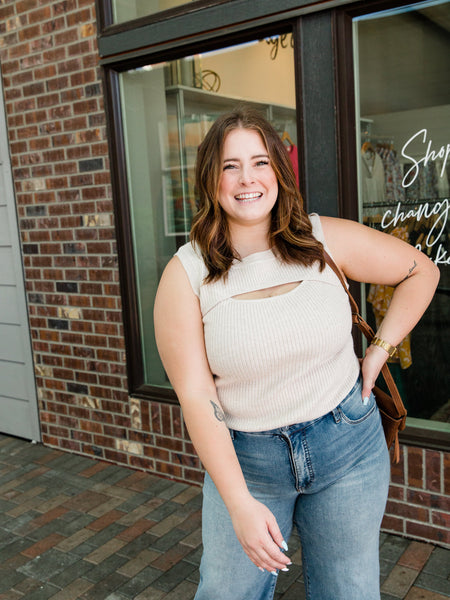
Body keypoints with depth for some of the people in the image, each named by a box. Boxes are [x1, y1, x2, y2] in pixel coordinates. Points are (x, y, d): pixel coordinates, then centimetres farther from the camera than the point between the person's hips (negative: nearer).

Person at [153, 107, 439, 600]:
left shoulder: (327, 240, -7)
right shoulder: (186, 274, -11)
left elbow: (421, 271, 7)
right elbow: (195, 395, -13)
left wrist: (380, 350, 1)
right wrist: (240, 503, -17)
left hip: (346, 447, 1)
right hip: (244, 457, 0)